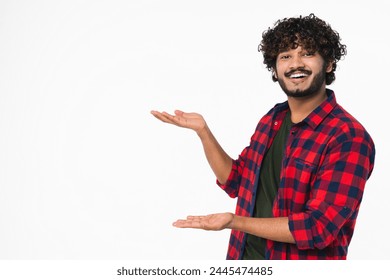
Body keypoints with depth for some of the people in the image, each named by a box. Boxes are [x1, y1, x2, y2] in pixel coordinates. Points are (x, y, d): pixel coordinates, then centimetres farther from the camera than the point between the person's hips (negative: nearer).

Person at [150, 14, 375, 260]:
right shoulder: (272, 119, 2)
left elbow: (319, 227, -24)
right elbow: (235, 182, 10)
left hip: (299, 264, -6)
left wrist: (234, 221, -24)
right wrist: (202, 130, -1)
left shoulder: (349, 138, -20)